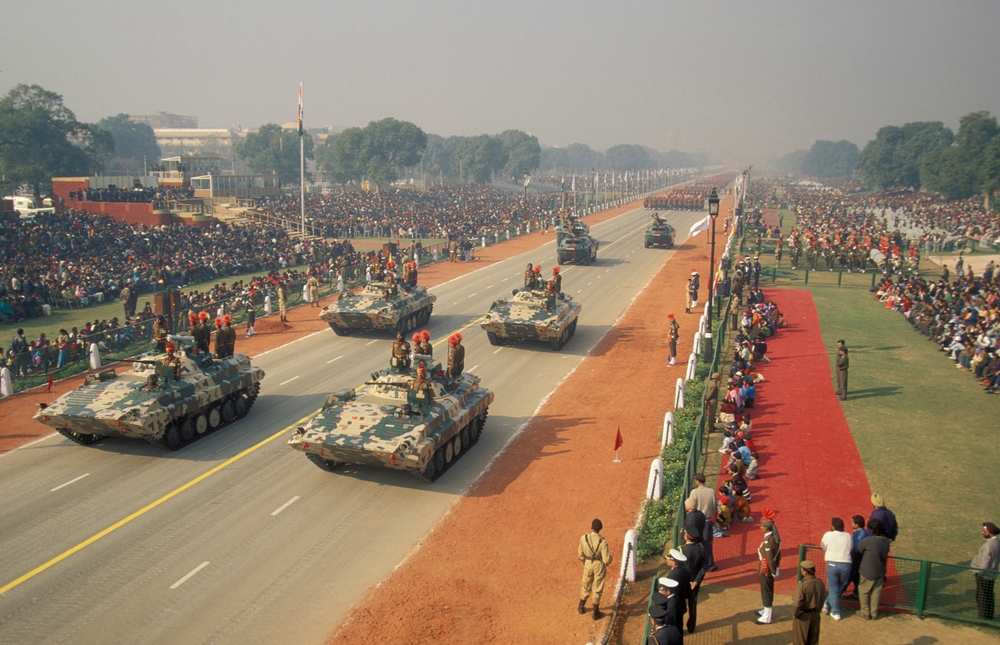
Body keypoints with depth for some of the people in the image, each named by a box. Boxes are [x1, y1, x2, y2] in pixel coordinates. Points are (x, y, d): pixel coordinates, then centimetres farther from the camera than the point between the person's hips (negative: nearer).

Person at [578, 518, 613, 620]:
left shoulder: (583, 538, -18)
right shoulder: (602, 542, -26)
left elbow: (580, 554, -5)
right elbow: (606, 560, -21)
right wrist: (610, 557, 2)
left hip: (588, 564, 3)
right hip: (599, 565, -2)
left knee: (586, 586, 25)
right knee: (597, 589, 16)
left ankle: (581, 607, 44)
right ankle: (596, 613, 30)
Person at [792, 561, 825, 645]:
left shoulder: (802, 584, -25)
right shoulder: (820, 583, -5)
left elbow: (797, 603, -26)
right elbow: (822, 600, 4)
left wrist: (795, 614, -8)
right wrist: (817, 610, 17)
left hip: (803, 617, -6)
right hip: (815, 615, 6)